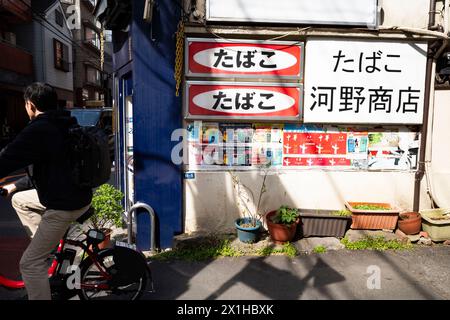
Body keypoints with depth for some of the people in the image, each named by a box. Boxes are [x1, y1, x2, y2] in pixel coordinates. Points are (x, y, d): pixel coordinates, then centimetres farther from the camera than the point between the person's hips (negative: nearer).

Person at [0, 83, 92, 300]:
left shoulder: (38, 130, -18)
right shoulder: (64, 125, 12)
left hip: (64, 205, -9)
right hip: (78, 195, 9)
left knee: (30, 264, 1)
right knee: (19, 199, 27)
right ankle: (45, 246, 27)